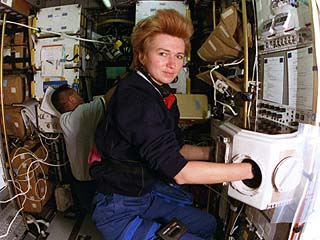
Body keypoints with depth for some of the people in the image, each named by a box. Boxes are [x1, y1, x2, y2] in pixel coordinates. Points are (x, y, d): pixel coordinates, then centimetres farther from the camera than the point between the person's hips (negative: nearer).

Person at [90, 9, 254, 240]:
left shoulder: (162, 94, 3)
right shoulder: (134, 99, -28)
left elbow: (174, 150, 9)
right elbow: (179, 171, -31)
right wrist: (250, 169, -27)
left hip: (147, 194, 9)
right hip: (119, 211, -9)